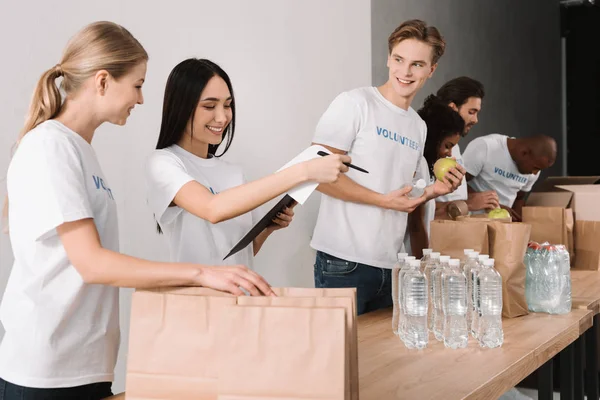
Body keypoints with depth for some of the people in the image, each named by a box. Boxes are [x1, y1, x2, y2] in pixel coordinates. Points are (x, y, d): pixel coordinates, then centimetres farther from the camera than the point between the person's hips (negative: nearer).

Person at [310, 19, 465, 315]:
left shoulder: (419, 126, 15)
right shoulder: (354, 104, -7)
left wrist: (431, 192, 3)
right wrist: (384, 200, -15)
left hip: (389, 265, 7)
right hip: (344, 262, -7)